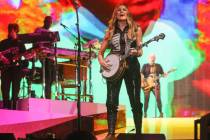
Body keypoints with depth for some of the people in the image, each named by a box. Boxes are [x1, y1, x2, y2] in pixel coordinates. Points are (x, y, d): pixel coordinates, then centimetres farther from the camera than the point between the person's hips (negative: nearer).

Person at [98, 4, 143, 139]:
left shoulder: (135, 29, 5)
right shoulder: (111, 31, 9)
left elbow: (140, 51, 3)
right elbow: (101, 52, 11)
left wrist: (136, 52, -20)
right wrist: (101, 61, -9)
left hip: (131, 66, -2)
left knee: (135, 102, -1)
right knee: (111, 102, -4)